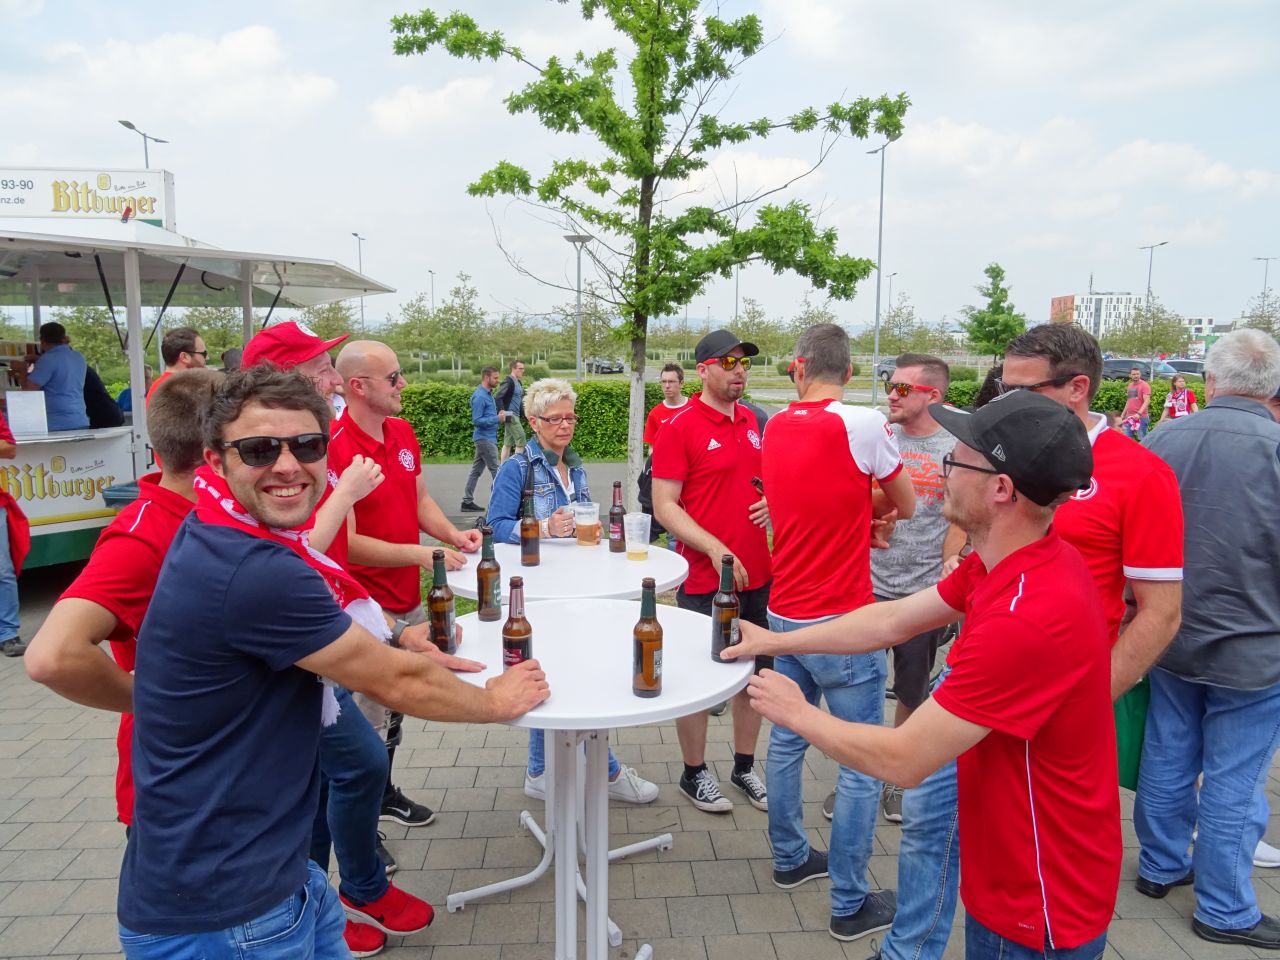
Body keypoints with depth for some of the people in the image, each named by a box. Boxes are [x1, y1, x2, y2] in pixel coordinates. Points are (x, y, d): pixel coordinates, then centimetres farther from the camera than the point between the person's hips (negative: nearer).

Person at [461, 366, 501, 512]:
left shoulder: (488, 394, 12)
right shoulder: (480, 396, -17)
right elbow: (476, 420, -19)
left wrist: (499, 415, 7)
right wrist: (497, 419, -22)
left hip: (486, 438, 9)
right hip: (485, 439, -9)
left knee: (476, 470, 10)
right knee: (495, 471, -4)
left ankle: (467, 501, 15)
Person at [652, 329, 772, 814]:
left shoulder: (751, 422, 8)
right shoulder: (680, 427, -12)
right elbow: (665, 506, -14)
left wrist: (769, 502, -1)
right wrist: (715, 549, -23)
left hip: (757, 573, 7)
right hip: (704, 579, -6)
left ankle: (744, 766, 34)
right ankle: (694, 773, 27)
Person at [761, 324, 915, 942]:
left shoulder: (775, 429, 3)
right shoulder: (863, 425, -16)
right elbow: (906, 506, -2)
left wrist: (858, 510, 4)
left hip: (784, 615, 7)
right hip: (842, 622, -7)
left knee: (786, 741, 19)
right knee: (861, 764, 6)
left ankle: (790, 858, 37)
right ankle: (850, 904, 17)